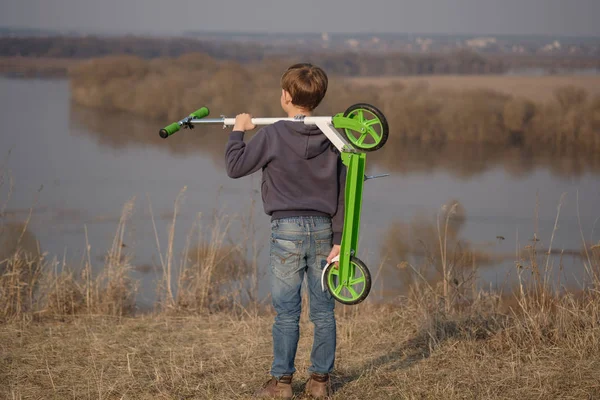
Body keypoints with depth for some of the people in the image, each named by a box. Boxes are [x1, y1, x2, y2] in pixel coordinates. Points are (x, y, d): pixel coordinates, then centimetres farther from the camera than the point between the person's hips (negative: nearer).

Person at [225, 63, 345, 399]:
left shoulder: (272, 135, -10)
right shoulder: (331, 138, 3)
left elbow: (235, 167, -3)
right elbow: (341, 193, 3)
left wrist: (238, 132, 12)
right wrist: (338, 239, 5)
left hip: (287, 229, -3)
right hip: (323, 229, 4)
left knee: (287, 311, 2)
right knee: (324, 311, 8)